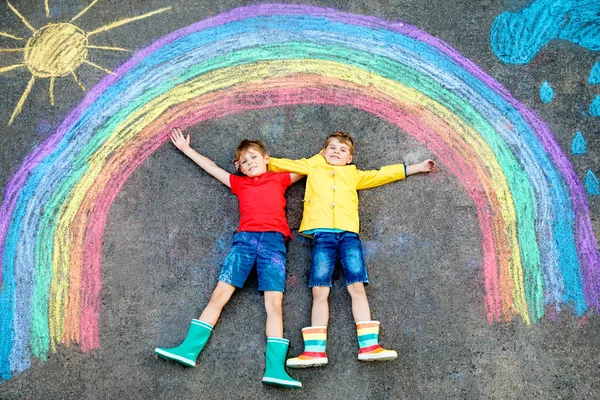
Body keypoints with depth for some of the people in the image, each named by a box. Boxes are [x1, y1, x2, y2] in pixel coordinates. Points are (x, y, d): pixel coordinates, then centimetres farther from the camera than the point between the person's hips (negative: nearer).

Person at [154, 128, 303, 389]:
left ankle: (275, 369, -22)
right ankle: (189, 349, -10)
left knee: (274, 303, -13)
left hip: (273, 241, -2)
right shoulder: (239, 183, 25)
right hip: (245, 239, 2)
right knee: (219, 294, -8)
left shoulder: (279, 178, 22)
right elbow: (211, 168, 33)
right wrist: (186, 149, 39)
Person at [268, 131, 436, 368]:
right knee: (320, 290, -9)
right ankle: (315, 350, -10)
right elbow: (282, 164, 30)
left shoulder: (354, 175, 28)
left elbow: (382, 174, 32)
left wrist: (414, 168, 33)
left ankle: (368, 346, -11)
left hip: (348, 234, 1)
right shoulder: (313, 167, 24)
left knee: (357, 287, -9)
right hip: (322, 233, -1)